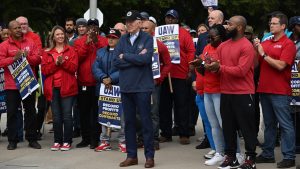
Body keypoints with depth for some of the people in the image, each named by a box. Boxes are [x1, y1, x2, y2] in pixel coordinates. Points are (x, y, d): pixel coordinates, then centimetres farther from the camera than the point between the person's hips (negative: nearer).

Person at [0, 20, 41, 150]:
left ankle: (32, 139, 16)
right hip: (12, 85, -2)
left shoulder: (30, 43, 9)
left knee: (31, 111, 8)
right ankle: (12, 140, 8)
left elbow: (38, 59, 2)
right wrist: (14, 58, -21)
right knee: (12, 112, 1)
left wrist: (27, 56, -15)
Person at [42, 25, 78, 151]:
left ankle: (67, 142, 4)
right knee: (56, 116, 5)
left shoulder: (71, 51, 8)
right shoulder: (47, 52, 12)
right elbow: (44, 70, 1)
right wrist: (56, 63, -12)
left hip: (67, 87, -2)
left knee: (67, 115, -3)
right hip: (53, 88, 2)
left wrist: (63, 61, -18)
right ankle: (57, 141, 12)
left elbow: (74, 67, -4)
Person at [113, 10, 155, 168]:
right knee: (129, 121, 9)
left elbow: (145, 59, -18)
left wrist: (125, 56, -6)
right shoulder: (123, 40, 9)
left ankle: (149, 156, 9)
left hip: (142, 86, -4)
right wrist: (136, 58, -10)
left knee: (146, 121, 1)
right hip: (125, 86, 4)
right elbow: (116, 61, -1)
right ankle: (131, 156, 18)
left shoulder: (147, 39, -3)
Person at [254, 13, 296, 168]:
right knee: (269, 124, 15)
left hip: (280, 91, -7)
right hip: (264, 89, 7)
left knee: (285, 125, -3)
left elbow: (280, 65, -17)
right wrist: (256, 49, -2)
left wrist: (263, 54, -13)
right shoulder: (265, 43, 11)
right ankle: (267, 154, 23)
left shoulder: (288, 44, -6)